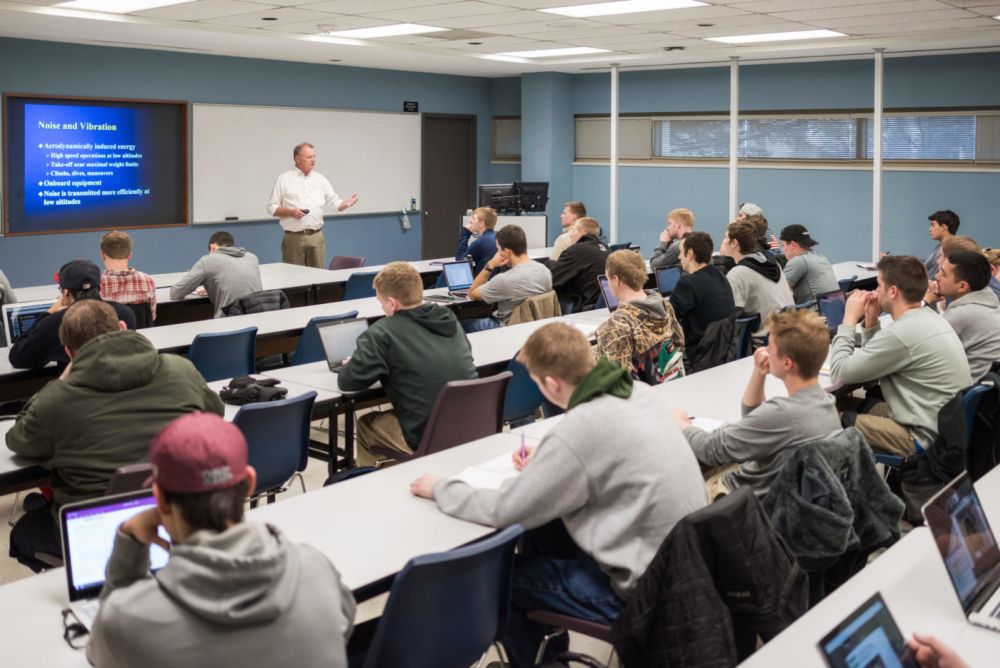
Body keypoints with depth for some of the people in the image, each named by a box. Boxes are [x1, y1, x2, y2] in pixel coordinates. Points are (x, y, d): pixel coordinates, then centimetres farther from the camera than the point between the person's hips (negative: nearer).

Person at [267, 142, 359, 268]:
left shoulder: (320, 179, 12)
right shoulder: (284, 179, 2)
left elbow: (334, 202, 11)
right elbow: (272, 208, 2)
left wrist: (345, 204, -10)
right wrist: (290, 212, -14)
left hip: (316, 237, 3)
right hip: (293, 238, -3)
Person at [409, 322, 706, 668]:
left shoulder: (581, 429, -25)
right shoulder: (640, 392, -2)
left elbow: (503, 510, -16)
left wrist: (439, 489, 0)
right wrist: (548, 460, 12)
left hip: (647, 591, -8)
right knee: (545, 525, 22)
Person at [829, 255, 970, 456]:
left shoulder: (901, 333, -23)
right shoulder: (931, 318, 8)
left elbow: (840, 373, -16)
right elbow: (875, 357, 19)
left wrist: (850, 319, -7)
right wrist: (871, 321, 5)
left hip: (929, 438, -10)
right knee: (860, 406, 17)